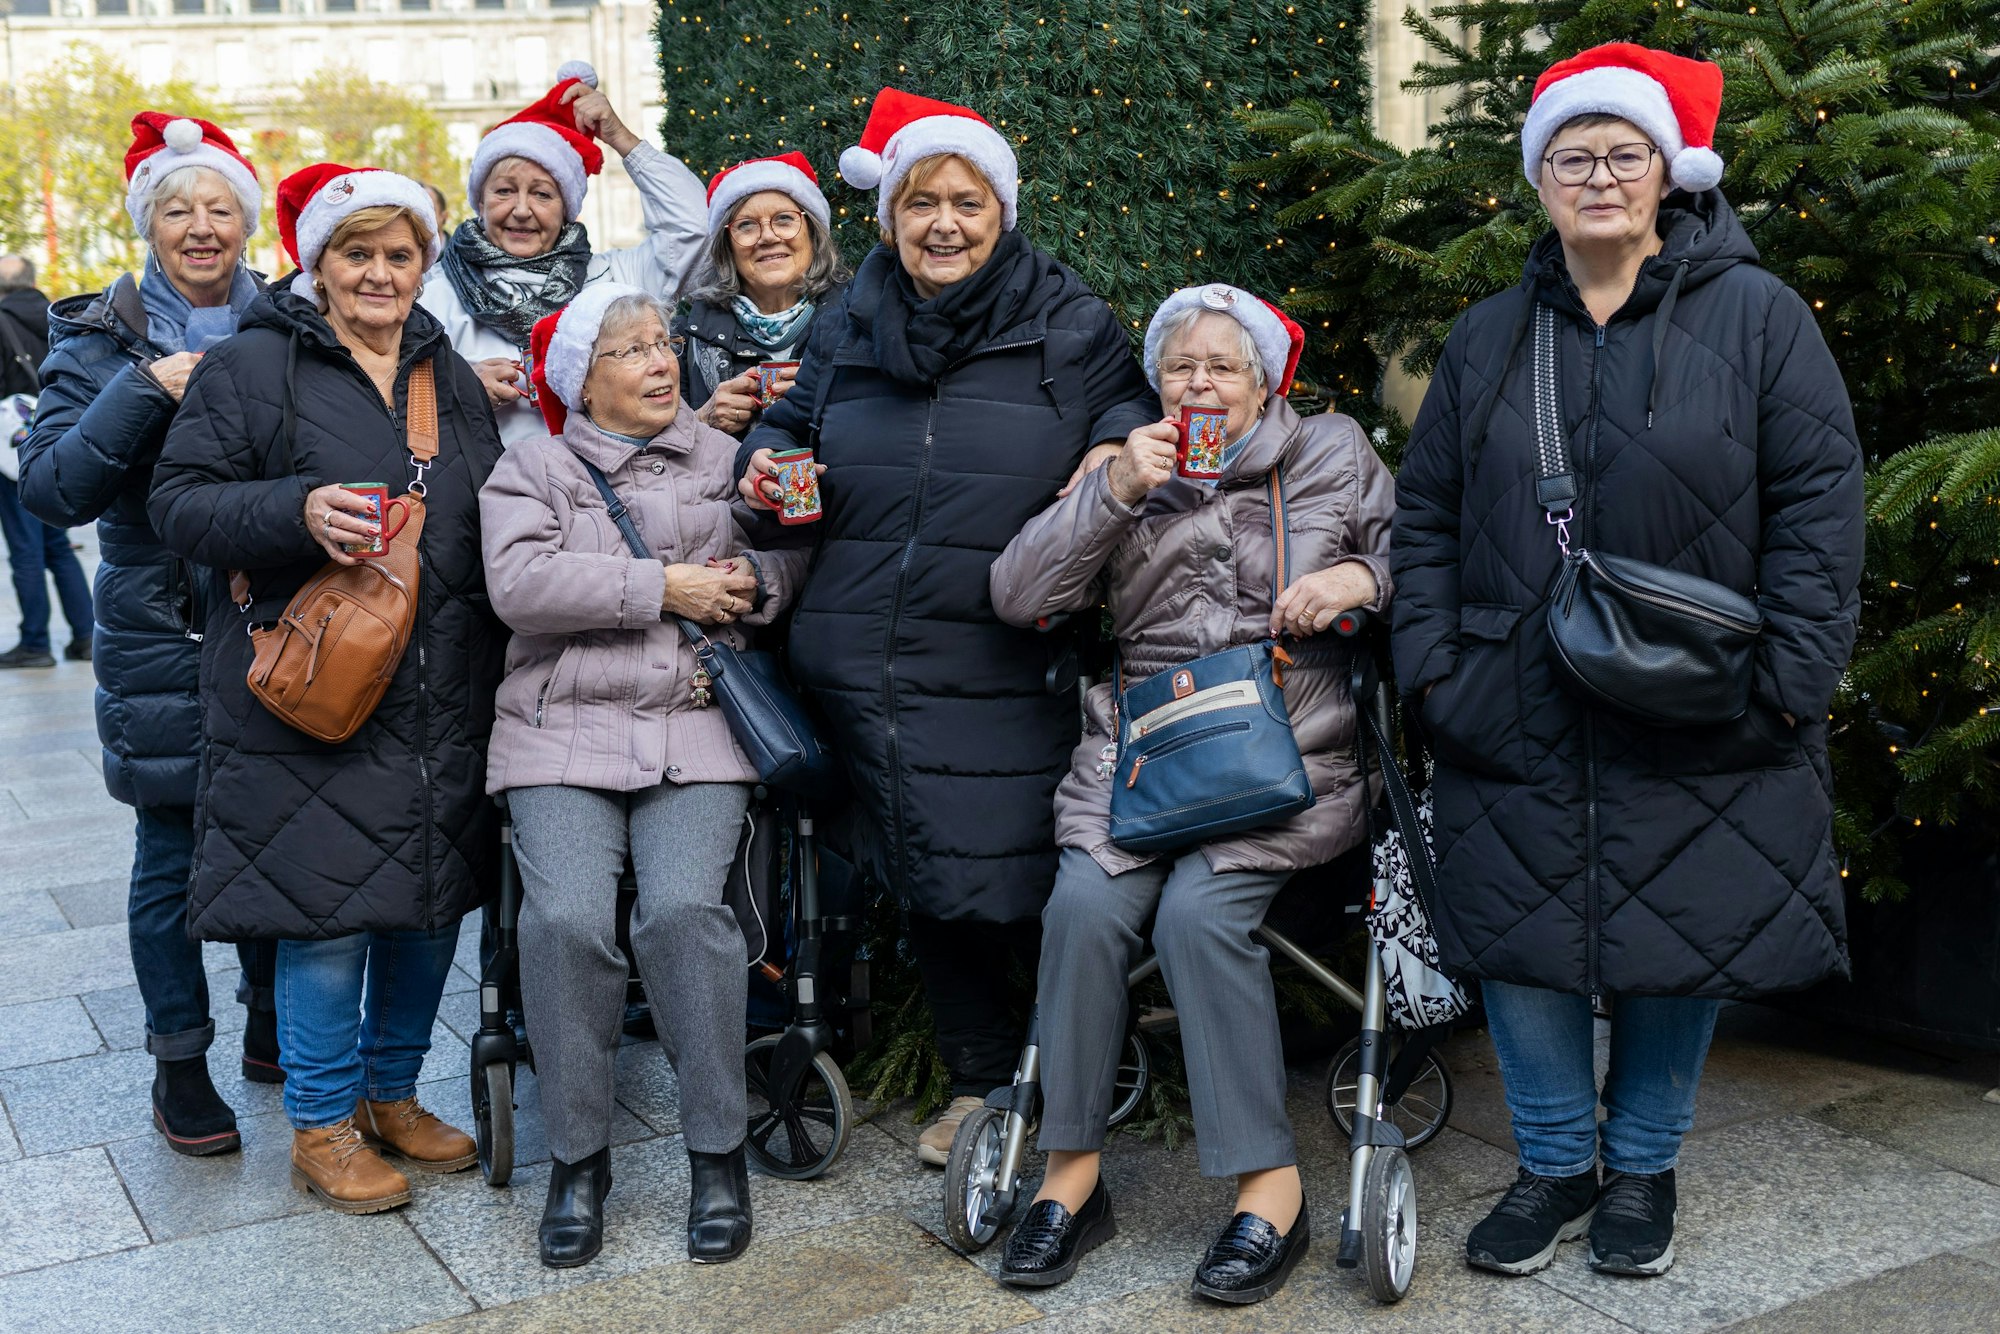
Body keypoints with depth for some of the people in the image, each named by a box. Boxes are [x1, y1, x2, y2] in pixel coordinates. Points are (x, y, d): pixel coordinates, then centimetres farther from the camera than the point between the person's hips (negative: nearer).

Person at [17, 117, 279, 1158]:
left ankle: (271, 1027, 31)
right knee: (172, 856, 4)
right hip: (163, 637, -2)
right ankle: (179, 1063, 20)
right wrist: (147, 388, -23)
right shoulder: (100, 340, -2)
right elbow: (52, 488, -13)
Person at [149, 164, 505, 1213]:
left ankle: (393, 1095, 30)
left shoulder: (450, 374, 16)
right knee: (328, 904, -3)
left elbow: (489, 521, 23)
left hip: (442, 696, 6)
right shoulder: (253, 368, -2)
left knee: (434, 898, 11)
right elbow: (179, 502, -8)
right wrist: (299, 509, -24)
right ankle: (322, 1127, 16)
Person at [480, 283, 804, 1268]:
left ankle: (719, 1151, -7)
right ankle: (578, 1157, -3)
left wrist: (753, 580, -7)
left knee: (684, 907, -24)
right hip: (563, 732, 0)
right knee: (567, 918, -23)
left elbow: (793, 556, 15)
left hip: (695, 729, 1)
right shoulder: (531, 468, 11)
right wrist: (665, 587, -8)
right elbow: (519, 582, -7)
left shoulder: (723, 460, 19)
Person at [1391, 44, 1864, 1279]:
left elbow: (1819, 500, -4)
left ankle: (1644, 1165, 29)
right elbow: (1427, 515, 11)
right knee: (1520, 941, 5)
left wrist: (1792, 677, -10)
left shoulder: (1755, 315, -1)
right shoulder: (1488, 339, 10)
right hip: (1518, 719, 3)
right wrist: (1432, 663, 1)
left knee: (1684, 944, 7)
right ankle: (1557, 1164, 25)